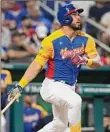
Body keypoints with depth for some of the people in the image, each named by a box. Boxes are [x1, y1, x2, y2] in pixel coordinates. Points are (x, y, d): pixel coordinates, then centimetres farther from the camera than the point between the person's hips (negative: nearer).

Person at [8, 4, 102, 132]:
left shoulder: (85, 39, -1)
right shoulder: (52, 40, -15)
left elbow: (98, 63, -7)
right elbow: (37, 65, -14)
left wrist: (85, 61, -30)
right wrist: (19, 86, -21)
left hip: (69, 88, 7)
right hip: (53, 86, -7)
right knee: (75, 101, -34)